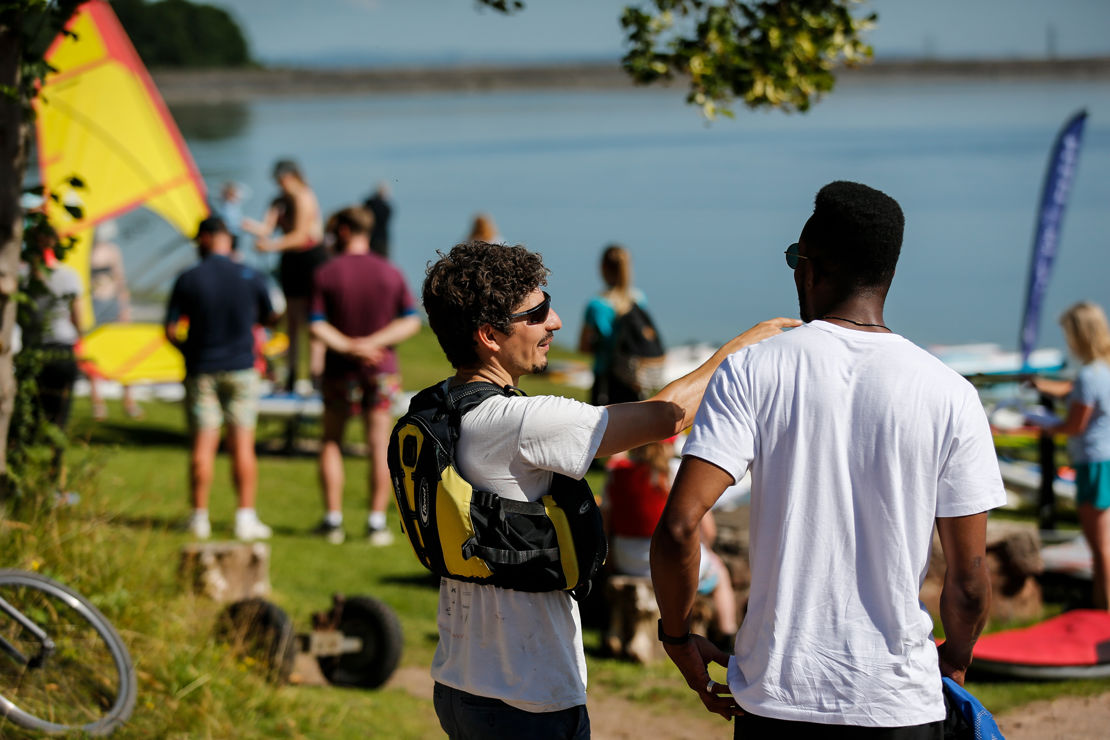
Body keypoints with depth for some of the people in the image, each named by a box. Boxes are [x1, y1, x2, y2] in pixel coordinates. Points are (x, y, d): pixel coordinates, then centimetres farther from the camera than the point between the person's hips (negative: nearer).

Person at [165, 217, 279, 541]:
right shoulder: (250, 278, -3)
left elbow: (170, 331, -3)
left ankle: (199, 516, 4)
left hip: (201, 370, 0)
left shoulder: (187, 280, -6)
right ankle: (245, 517, 0)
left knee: (203, 445, 2)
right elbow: (269, 319, 11)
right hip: (241, 369, 0)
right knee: (242, 444, 1)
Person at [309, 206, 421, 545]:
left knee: (331, 442, 12)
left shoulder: (326, 274, -8)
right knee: (379, 446, 4)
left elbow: (316, 327, -15)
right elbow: (411, 321, -4)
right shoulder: (390, 273, -1)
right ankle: (377, 522, 2)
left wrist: (349, 347, -16)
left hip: (340, 369, -1)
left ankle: (333, 519, 9)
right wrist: (373, 343, -11)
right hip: (381, 370, 1)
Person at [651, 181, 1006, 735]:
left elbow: (679, 528, -14)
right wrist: (955, 661, 18)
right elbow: (969, 579, -3)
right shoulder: (950, 396, -4)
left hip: (774, 695, 0)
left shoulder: (750, 372, -5)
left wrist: (677, 637, 3)